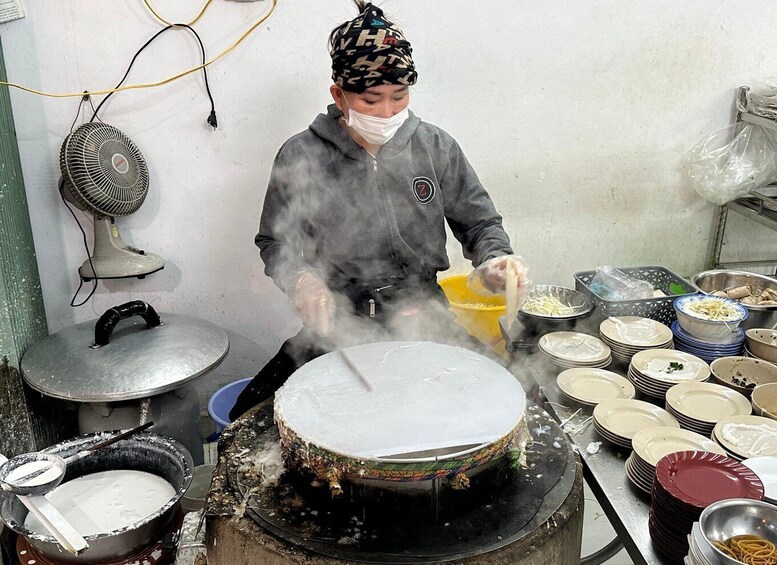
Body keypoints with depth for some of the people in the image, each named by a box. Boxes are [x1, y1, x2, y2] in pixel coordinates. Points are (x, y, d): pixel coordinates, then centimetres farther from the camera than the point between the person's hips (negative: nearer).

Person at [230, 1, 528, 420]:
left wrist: (494, 260, -13)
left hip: (426, 322, 2)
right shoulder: (301, 157, -3)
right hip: (338, 324, -1)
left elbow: (479, 222, 9)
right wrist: (301, 279, -15)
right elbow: (275, 243, 6)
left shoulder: (436, 148, 1)